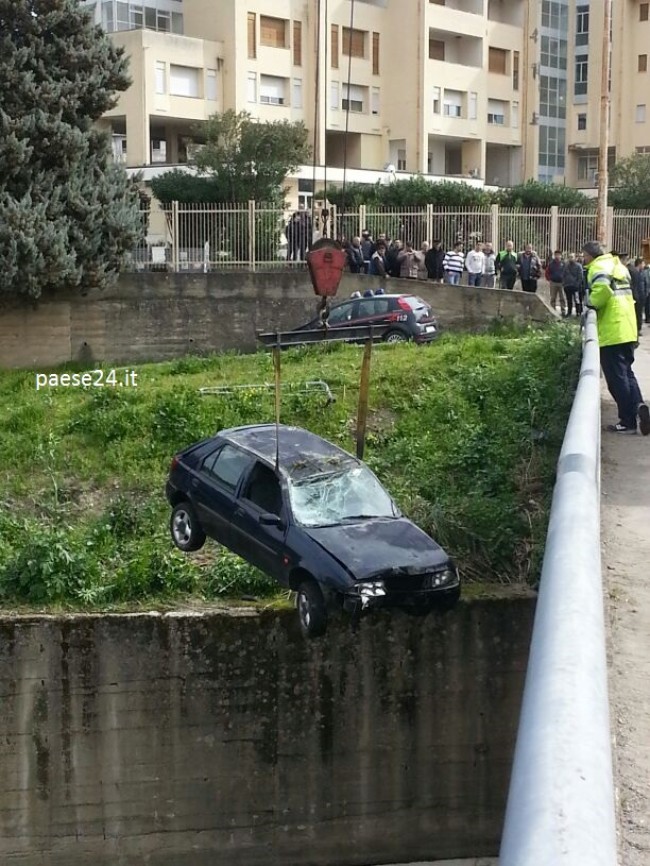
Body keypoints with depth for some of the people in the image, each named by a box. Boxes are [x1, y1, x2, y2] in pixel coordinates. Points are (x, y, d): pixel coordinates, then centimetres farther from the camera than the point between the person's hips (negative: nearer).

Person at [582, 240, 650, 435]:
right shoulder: (618, 265, 19)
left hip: (611, 333, -9)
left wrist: (592, 304, -10)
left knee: (617, 377, -1)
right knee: (626, 373, 18)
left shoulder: (598, 267, -9)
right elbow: (621, 293, 18)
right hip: (628, 330, 9)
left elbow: (602, 289, -28)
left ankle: (628, 421, 2)